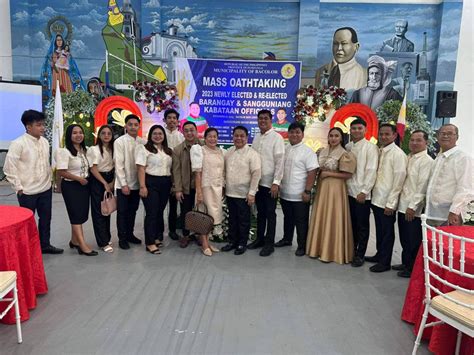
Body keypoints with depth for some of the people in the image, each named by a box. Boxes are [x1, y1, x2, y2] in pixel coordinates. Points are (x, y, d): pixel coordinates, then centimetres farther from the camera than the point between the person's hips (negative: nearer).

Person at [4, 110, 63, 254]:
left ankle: (45, 245, 32)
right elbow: (9, 168, -13)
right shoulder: (18, 143, -16)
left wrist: (49, 180, 11)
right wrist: (19, 188, -12)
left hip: (45, 189, 6)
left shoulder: (44, 141, 4)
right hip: (28, 192, -6)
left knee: (45, 218, 16)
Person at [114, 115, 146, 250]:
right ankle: (122, 238, 16)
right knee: (122, 212, 5)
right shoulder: (119, 141, -8)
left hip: (137, 183, 4)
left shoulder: (142, 142, 3)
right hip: (123, 184, -4)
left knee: (133, 210, 15)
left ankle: (129, 234, 30)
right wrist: (124, 184, -13)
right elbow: (118, 164, -11)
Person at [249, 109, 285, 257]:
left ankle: (269, 243, 14)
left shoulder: (276, 138, -8)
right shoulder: (256, 138, 11)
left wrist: (276, 182, -17)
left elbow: (280, 161, -13)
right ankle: (260, 238, 27)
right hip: (257, 181, 6)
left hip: (270, 182, -6)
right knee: (260, 212, 15)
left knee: (270, 213, 3)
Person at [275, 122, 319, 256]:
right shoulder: (284, 150, 9)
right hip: (284, 193, 6)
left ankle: (302, 246, 19)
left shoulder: (307, 151, -10)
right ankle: (287, 239, 38)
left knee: (301, 221, 6)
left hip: (299, 195, -6)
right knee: (287, 218, 21)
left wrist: (307, 191, -18)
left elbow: (312, 173, -14)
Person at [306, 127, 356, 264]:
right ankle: (319, 248, 20)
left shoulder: (344, 154, -9)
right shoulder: (323, 151, 10)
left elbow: (348, 175, -13)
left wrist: (328, 173, -15)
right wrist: (320, 175, 0)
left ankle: (332, 252, 8)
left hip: (335, 188, -6)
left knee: (333, 219, -2)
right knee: (320, 218, 9)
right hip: (322, 187, 6)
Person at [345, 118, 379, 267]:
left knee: (362, 225, 5)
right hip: (349, 191, 5)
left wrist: (364, 191, -16)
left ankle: (359, 255, 16)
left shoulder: (371, 147, -6)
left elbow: (371, 171, -12)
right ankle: (351, 250, 28)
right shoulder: (347, 147, 10)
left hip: (362, 193, -5)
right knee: (351, 223, 14)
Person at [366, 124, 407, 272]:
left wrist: (390, 203, -16)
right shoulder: (379, 151, 10)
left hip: (387, 202, -6)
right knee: (379, 230, 18)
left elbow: (399, 180, -15)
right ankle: (379, 255, 33)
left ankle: (385, 262, 19)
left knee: (387, 232, 6)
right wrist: (371, 192, 6)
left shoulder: (398, 154, -11)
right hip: (376, 198, 7)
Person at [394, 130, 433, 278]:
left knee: (413, 240, 5)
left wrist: (413, 206, -19)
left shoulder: (426, 161, -12)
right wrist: (402, 203, 12)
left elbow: (422, 186, -17)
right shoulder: (408, 158, 12)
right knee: (404, 238, 18)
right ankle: (406, 263, 33)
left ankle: (413, 268, 19)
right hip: (403, 205, 8)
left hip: (414, 209, -7)